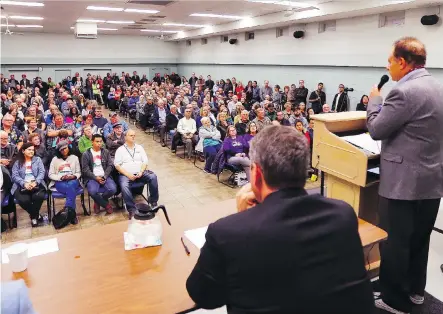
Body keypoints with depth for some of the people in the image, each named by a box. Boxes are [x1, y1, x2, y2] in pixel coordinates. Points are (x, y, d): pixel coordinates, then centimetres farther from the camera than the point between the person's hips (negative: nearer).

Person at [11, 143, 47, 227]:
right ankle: (36, 215, -1)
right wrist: (24, 184, -18)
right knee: (23, 200, -31)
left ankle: (33, 216, -4)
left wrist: (35, 182, -16)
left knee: (38, 196, -33)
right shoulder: (17, 162, 13)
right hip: (22, 186, 0)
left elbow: (42, 172, 3)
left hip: (37, 184, 0)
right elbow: (15, 176, 1)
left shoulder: (38, 159, 14)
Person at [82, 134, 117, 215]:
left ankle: (98, 201, 5)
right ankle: (106, 204, -3)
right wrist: (96, 178, -15)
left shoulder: (105, 152, 12)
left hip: (105, 176, 2)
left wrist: (105, 176, -10)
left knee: (112, 189, -27)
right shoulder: (86, 154, 3)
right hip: (92, 178, -2)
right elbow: (85, 170, -3)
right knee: (92, 191, -33)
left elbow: (110, 165, 6)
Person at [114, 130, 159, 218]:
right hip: (125, 174, -3)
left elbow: (145, 162, 10)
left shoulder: (139, 147, 15)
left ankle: (153, 200, -10)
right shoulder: (120, 149, 6)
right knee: (124, 186, -34)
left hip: (140, 173, 3)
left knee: (153, 177, -24)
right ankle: (131, 209, -25)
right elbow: (117, 165, -1)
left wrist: (141, 172, -10)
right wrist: (128, 175, -14)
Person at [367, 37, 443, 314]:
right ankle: (415, 290, 36)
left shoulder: (404, 92, -20)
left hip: (404, 182, -9)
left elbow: (376, 130, -14)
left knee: (394, 242, 4)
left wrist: (375, 99, 1)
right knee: (419, 238, 20)